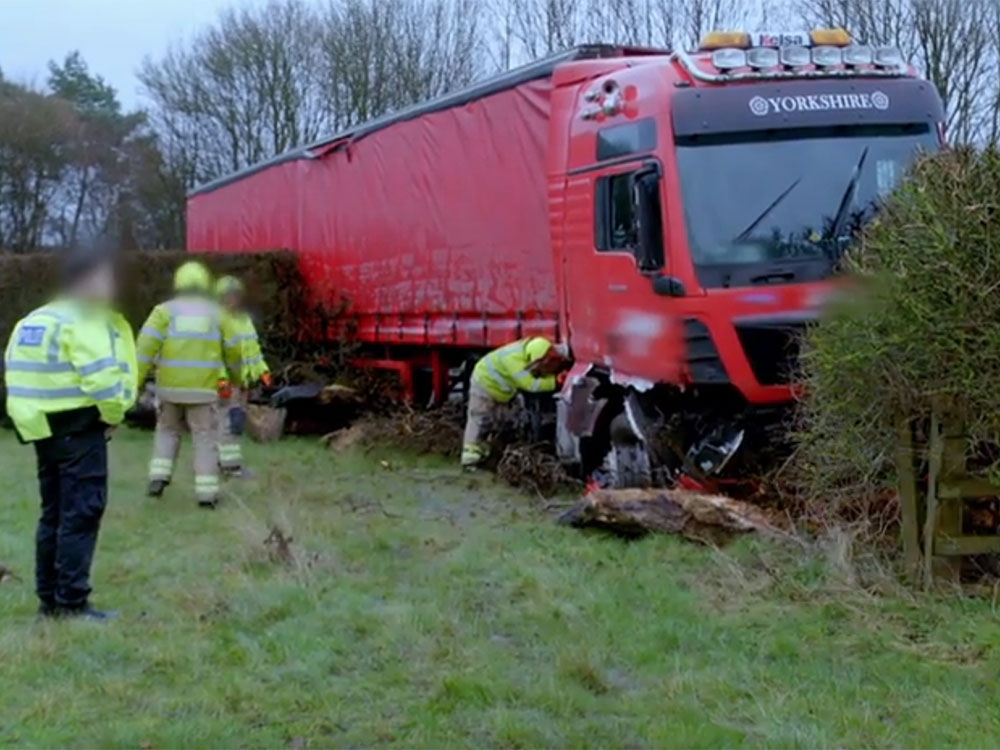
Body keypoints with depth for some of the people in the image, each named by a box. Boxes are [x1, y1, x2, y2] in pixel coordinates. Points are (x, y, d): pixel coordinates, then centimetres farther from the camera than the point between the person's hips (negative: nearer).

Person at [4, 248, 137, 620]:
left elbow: (18, 372, 16)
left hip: (44, 426, 9)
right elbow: (102, 376, -23)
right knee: (82, 512, -6)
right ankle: (72, 602, -6)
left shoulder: (32, 321, 15)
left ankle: (49, 597, 19)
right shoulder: (85, 321, -13)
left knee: (54, 512, 15)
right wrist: (113, 415, -6)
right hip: (79, 427, -9)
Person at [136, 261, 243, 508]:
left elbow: (146, 345, -11)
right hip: (202, 388, 0)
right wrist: (236, 377, 28)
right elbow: (232, 351, 9)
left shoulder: (165, 310, 0)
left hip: (170, 387, 1)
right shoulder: (216, 314, 4)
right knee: (204, 438, 5)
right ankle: (206, 492, -2)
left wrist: (135, 381, -11)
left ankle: (159, 477, 6)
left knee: (167, 432, 21)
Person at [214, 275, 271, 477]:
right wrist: (221, 377, -27)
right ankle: (230, 462, -5)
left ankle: (223, 457, 22)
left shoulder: (245, 319, 17)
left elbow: (253, 347, 23)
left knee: (238, 418, 12)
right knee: (229, 418, -8)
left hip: (243, 377, 9)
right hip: (225, 380, -9)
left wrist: (262, 370, 16)